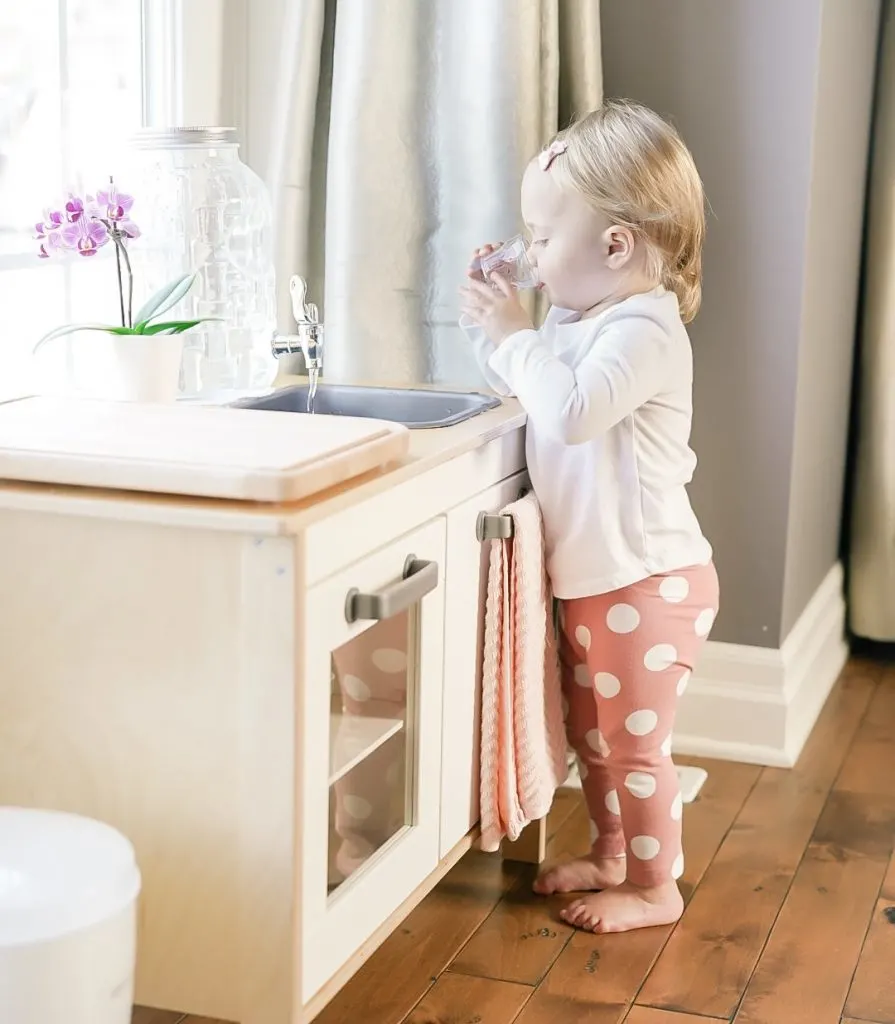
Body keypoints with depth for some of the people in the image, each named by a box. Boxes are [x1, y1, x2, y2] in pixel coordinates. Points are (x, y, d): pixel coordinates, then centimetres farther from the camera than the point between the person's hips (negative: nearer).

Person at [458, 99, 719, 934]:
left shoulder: (645, 330, -22)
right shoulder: (577, 319, 7)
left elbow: (572, 409, -36)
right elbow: (518, 388, 21)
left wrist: (515, 334, -25)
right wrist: (492, 323, 5)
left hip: (647, 581, -9)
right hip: (589, 577, 10)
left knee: (633, 742, 4)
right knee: (590, 731, 22)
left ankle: (655, 888, 20)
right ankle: (610, 855, 40)